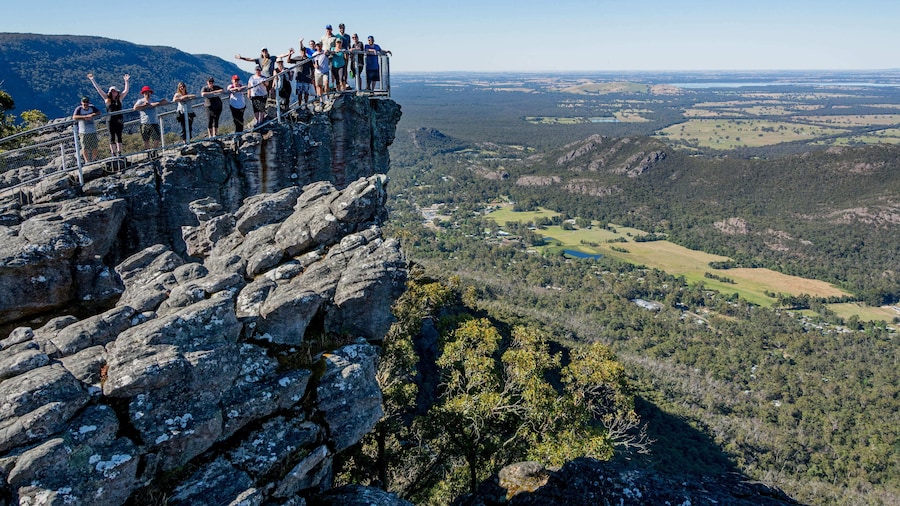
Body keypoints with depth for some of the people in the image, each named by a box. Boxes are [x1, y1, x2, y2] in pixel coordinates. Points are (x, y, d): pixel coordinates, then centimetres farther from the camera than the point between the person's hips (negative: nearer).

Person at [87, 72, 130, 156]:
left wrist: (126, 81, -2)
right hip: (110, 120, -2)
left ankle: (119, 152, 10)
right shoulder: (107, 99, 4)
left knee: (119, 136, 5)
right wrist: (92, 80, 3)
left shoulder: (119, 98, 8)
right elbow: (98, 89, 4)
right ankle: (113, 153, 3)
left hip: (119, 120, 2)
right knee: (112, 136, 1)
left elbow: (126, 90, 4)